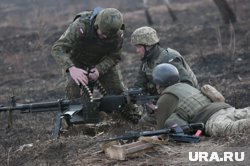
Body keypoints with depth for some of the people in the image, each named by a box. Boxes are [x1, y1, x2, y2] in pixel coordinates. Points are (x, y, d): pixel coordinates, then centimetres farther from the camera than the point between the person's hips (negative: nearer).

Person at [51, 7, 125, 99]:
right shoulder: (81, 26, -38)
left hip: (102, 64, 3)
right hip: (78, 61, -2)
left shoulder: (118, 34, -27)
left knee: (118, 93, -5)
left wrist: (99, 70, -35)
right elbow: (58, 49, -42)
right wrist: (71, 68, -60)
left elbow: (114, 56, -15)